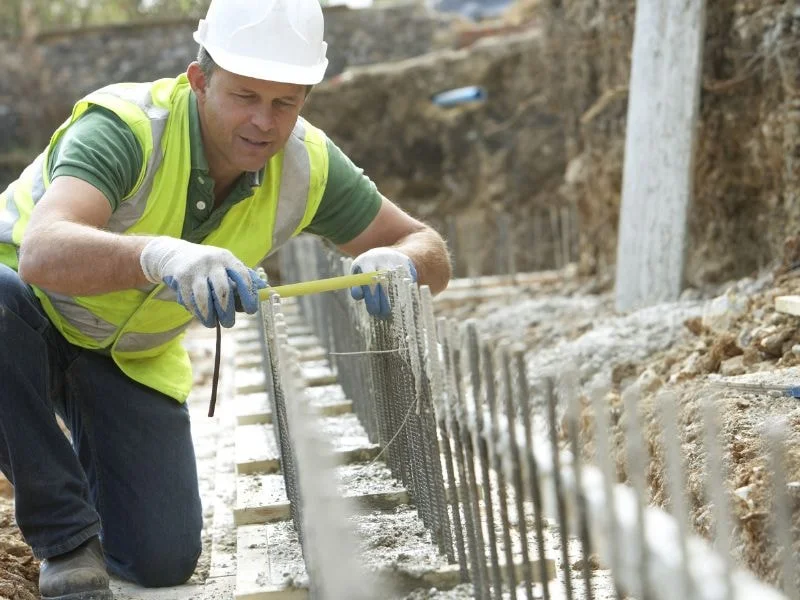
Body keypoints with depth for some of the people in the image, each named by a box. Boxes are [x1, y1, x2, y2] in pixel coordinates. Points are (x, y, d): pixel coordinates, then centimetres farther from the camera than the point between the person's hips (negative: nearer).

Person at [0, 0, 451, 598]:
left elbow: (429, 249, -10)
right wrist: (159, 255, -72)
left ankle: (90, 454, 27)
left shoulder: (307, 164, -17)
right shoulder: (125, 126, -35)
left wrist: (398, 261, -36)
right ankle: (66, 537, -19)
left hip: (134, 356, 4)